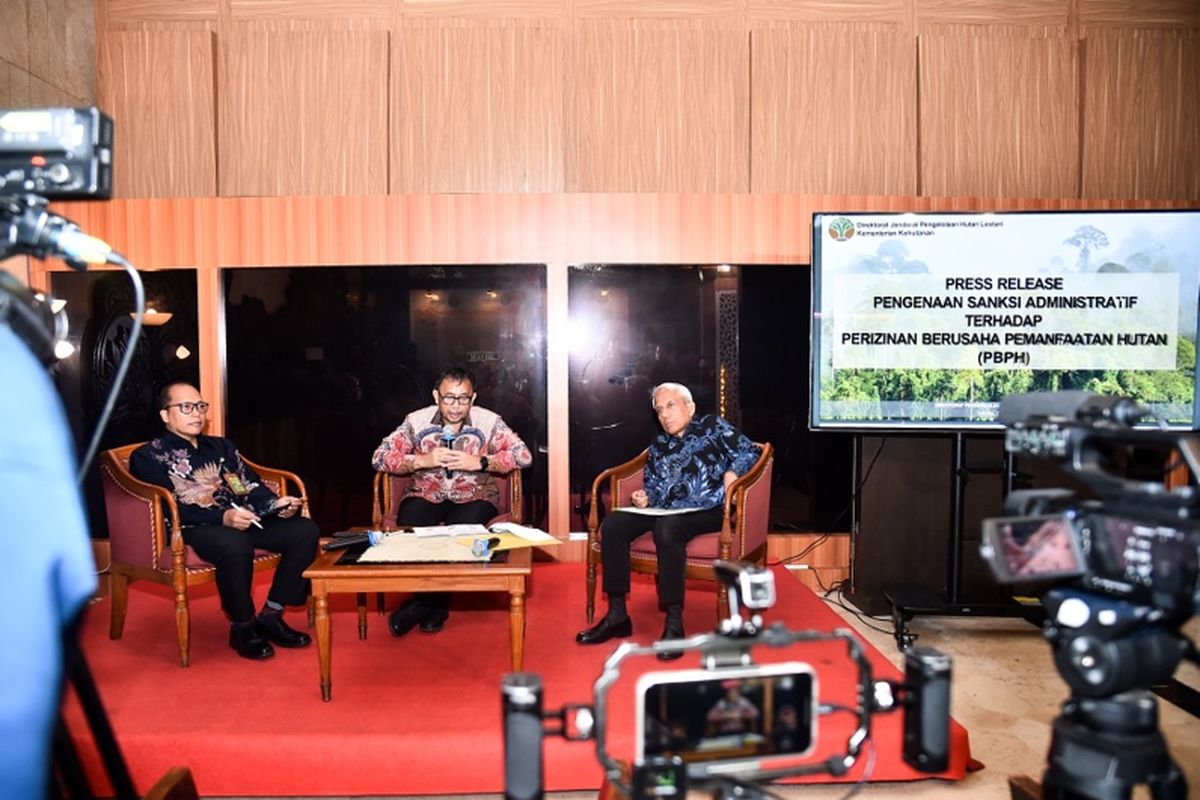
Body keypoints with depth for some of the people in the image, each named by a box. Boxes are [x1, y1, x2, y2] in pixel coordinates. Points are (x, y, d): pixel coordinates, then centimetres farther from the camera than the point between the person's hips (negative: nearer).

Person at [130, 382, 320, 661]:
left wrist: (275, 503, -7)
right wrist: (222, 517, -23)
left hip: (244, 520, 6)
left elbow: (252, 487, 16)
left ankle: (270, 616, -8)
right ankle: (242, 627, -15)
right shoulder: (148, 456, 7)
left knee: (305, 530, -17)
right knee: (236, 545, -39)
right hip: (191, 529, -6)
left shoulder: (221, 447, 26)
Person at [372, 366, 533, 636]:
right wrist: (422, 460, -19)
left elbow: (524, 455, -10)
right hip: (425, 495, 1)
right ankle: (434, 604, -7)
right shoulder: (417, 421, 0)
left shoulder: (488, 421, -3)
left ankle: (425, 603, -9)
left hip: (473, 497, -1)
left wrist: (479, 462, -21)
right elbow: (379, 458, -4)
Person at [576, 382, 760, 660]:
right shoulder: (658, 446, 23)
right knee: (612, 524, -16)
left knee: (666, 527, -38)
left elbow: (749, 451, 1)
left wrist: (730, 474, -16)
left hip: (708, 512, -6)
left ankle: (674, 624, -32)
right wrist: (644, 499, 0)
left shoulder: (712, 426, 10)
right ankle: (616, 615, -12)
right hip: (665, 512, 6)